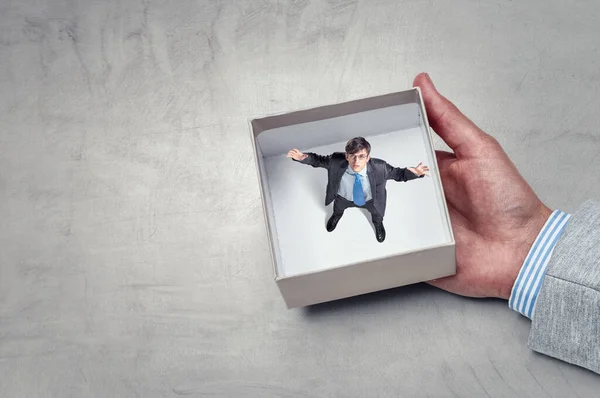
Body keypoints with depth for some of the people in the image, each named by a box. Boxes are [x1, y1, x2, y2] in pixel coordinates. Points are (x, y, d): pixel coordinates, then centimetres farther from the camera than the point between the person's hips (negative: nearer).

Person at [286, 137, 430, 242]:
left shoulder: (379, 167, -43)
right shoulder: (336, 161, -41)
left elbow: (397, 173, -27)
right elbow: (319, 160, -24)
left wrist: (413, 173, -47)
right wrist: (304, 157, -43)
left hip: (370, 200, 0)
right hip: (344, 197, 1)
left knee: (377, 214, 37)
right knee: (338, 208, 39)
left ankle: (378, 223, 77)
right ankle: (337, 215, 80)